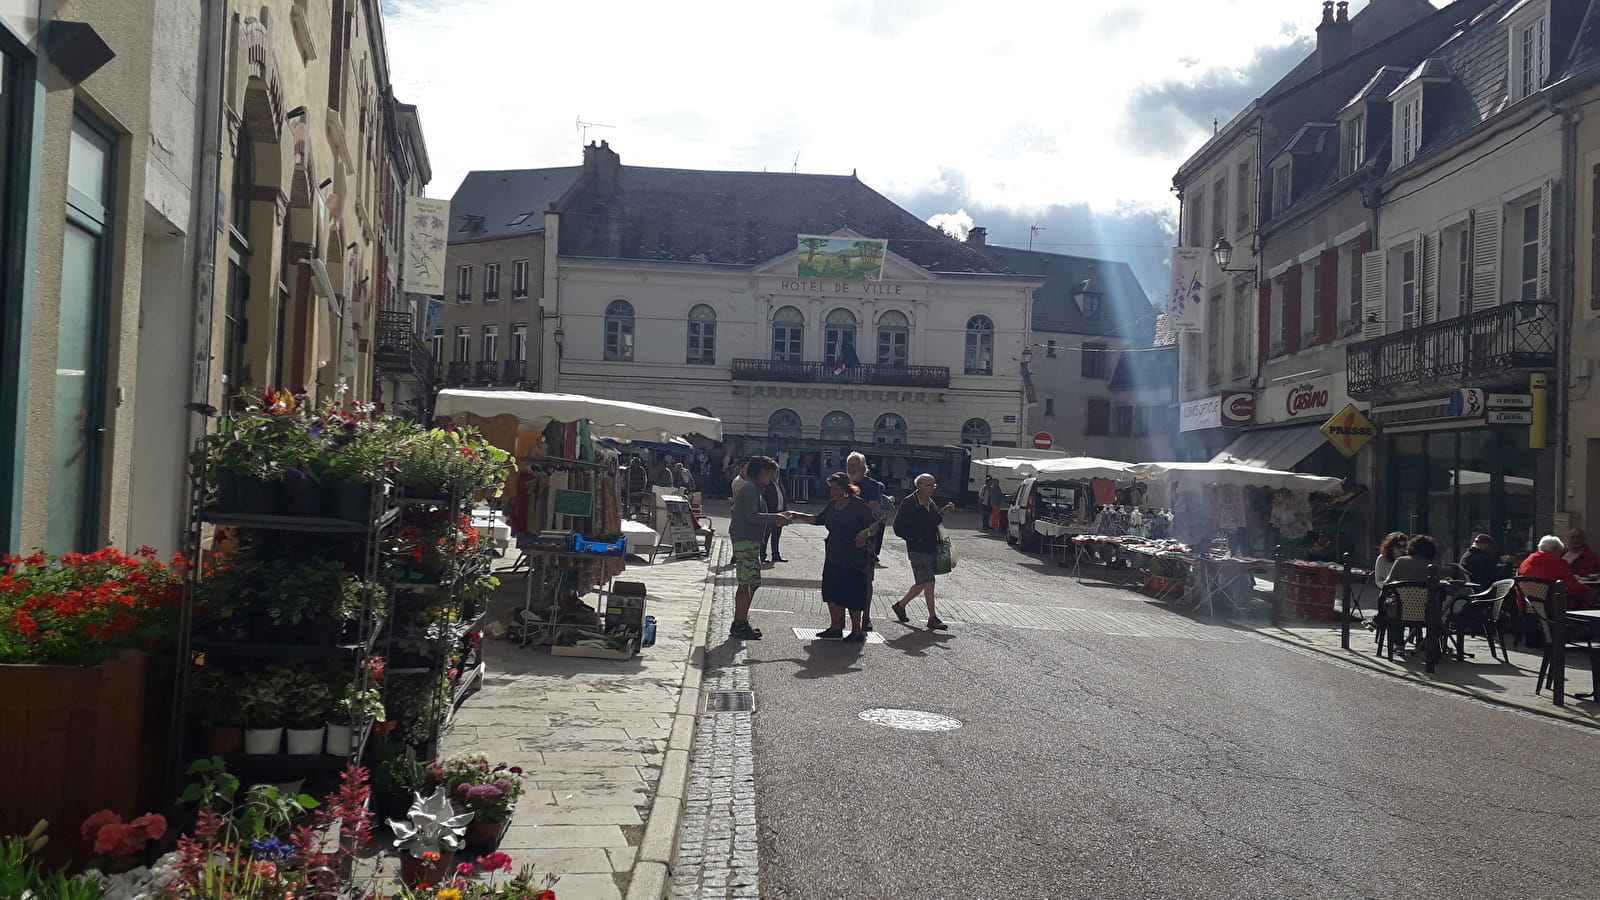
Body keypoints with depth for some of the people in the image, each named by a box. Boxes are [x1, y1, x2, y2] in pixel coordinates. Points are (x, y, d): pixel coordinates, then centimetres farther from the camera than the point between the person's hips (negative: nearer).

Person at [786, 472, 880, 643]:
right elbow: (819, 519, 23)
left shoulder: (858, 505, -11)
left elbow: (875, 525, -11)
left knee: (852, 595, -2)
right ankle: (836, 628, 22)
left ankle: (857, 631, 11)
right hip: (833, 557, 7)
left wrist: (866, 532, -32)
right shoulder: (832, 505, 10)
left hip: (854, 559, -7)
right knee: (831, 591, 9)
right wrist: (799, 516, 16)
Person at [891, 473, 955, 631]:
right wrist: (917, 539, -15)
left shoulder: (930, 503, 13)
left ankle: (900, 605, 29)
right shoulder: (909, 504, -11)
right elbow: (898, 528, -11)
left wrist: (943, 512, 4)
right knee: (928, 582, -10)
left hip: (932, 550, 8)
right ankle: (933, 618, -3)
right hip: (918, 551, -8)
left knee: (921, 584, 12)